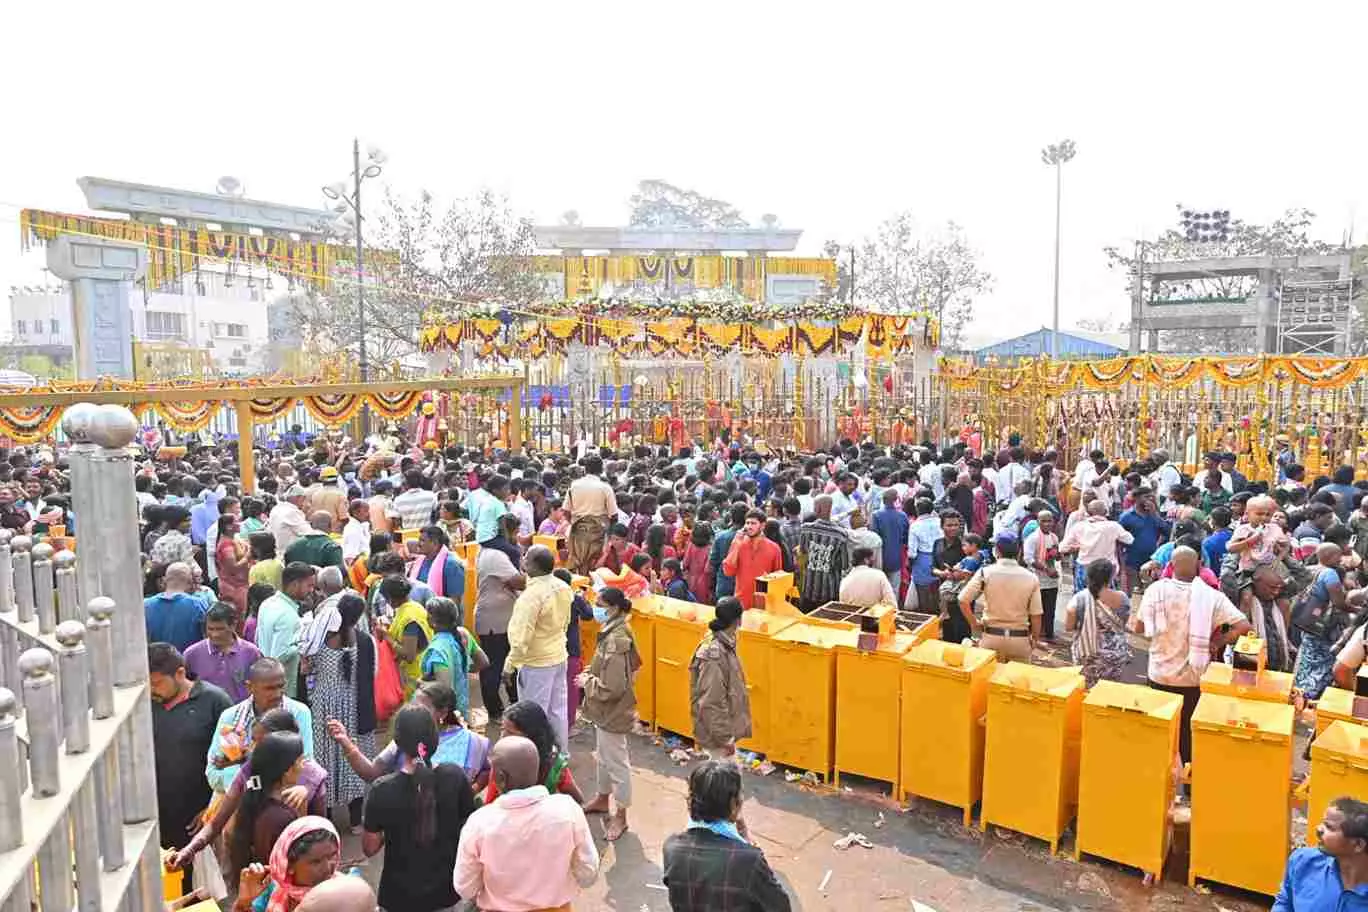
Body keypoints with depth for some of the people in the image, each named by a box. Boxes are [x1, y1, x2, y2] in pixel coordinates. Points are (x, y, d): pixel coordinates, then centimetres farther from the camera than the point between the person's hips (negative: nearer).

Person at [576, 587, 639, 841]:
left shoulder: (616, 640, -30)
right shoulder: (613, 631, 0)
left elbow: (612, 688, -29)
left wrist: (587, 682, -16)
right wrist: (590, 673, 3)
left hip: (613, 712, -10)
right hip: (605, 710, 10)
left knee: (616, 762, 6)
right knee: (603, 756, 25)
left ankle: (621, 816, 21)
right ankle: (603, 799, 44)